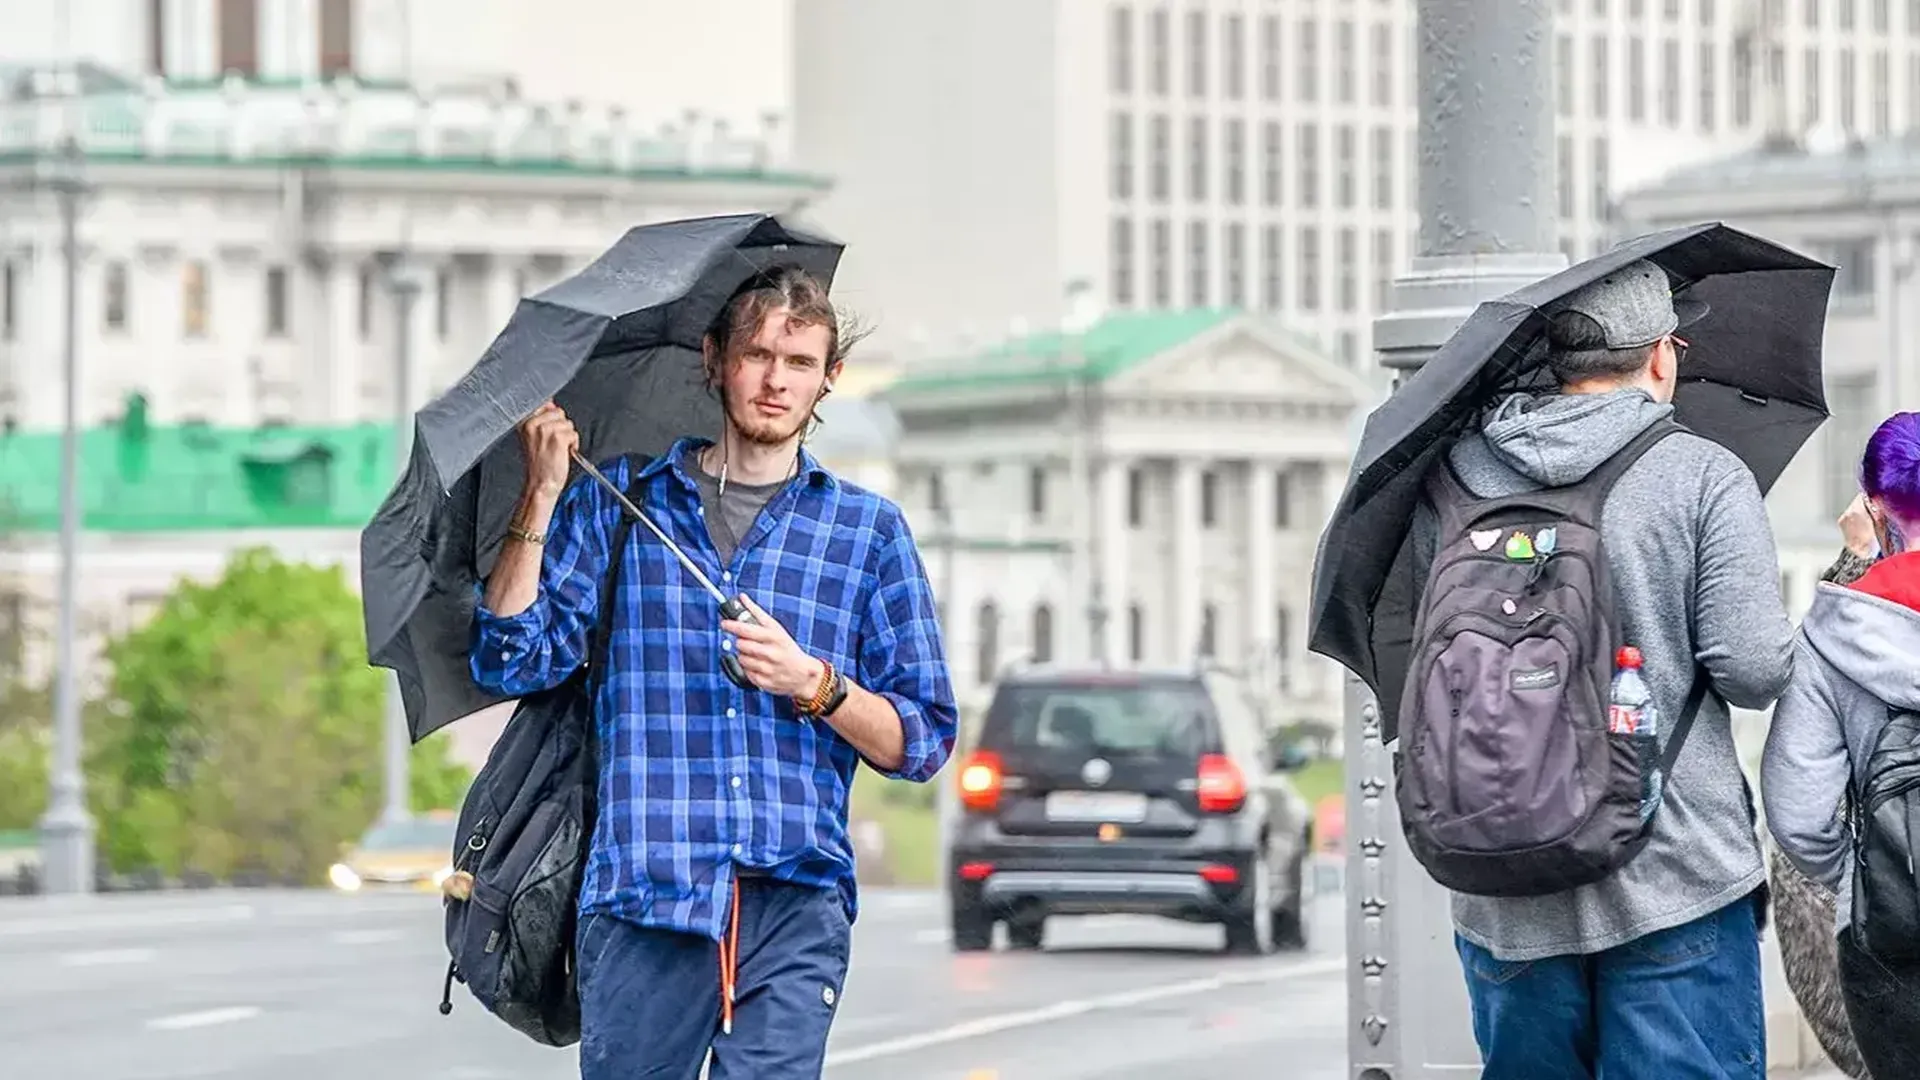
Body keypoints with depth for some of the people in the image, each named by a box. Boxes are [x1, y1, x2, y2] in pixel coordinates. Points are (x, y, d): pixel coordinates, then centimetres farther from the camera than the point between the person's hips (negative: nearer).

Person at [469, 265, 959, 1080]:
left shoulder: (868, 528, 14)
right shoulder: (616, 501, 14)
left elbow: (922, 743, 11)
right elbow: (510, 664, 5)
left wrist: (813, 684, -6)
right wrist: (542, 497, -2)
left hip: (796, 908, 0)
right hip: (645, 903, 0)